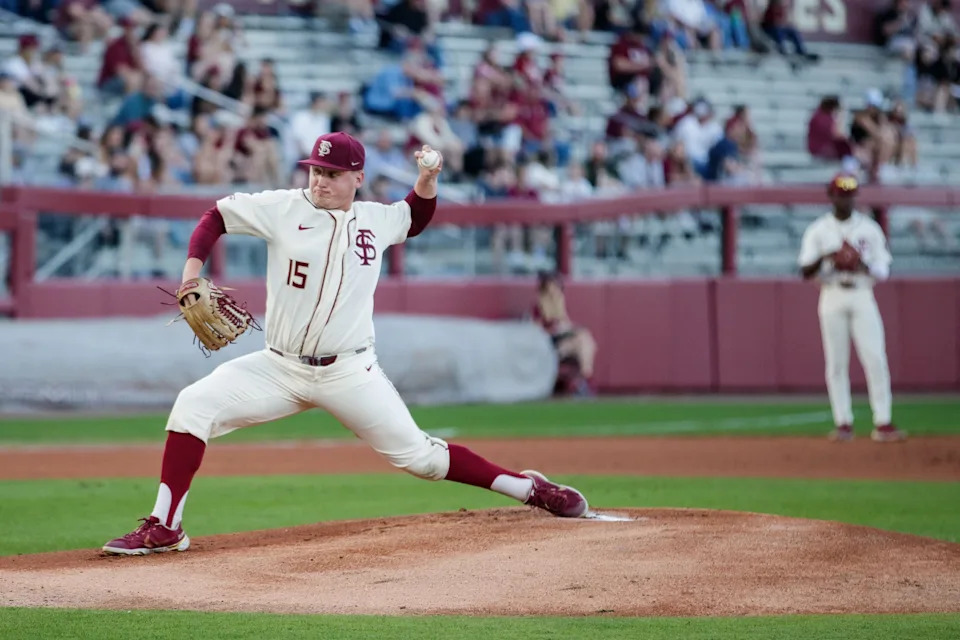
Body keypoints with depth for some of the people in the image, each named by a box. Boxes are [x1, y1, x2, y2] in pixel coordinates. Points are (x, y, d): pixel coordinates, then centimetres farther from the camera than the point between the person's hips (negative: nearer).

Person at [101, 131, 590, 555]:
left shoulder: (376, 220, 6)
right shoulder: (284, 208, -2)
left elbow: (416, 218, 26)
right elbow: (217, 216, 3)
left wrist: (428, 177, 7)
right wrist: (192, 266, -12)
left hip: (350, 375, 0)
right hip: (280, 368, 0)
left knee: (417, 456, -2)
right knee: (193, 405, -19)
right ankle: (164, 528, -16)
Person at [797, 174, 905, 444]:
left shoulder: (870, 228, 7)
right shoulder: (818, 230, 4)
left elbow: (884, 271, 6)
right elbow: (806, 272, -2)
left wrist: (865, 267, -15)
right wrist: (824, 258, -21)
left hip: (862, 297, 0)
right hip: (832, 298, 0)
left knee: (875, 359, -9)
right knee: (836, 363, 0)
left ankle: (882, 423, -8)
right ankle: (843, 424, 6)